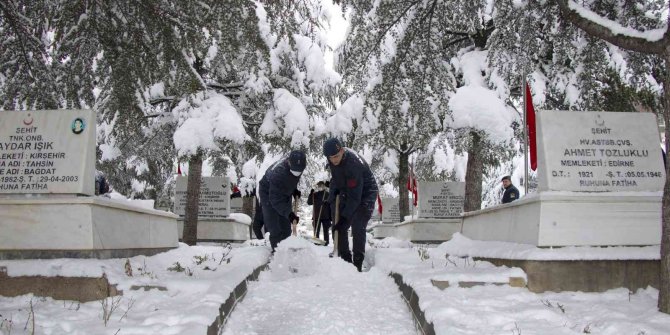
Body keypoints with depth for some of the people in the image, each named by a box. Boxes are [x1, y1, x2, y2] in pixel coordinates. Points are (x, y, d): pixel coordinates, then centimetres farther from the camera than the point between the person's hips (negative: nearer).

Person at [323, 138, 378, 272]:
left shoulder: (353, 163, -35)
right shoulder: (333, 159, -11)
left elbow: (355, 196, -34)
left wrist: (345, 217, -33)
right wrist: (332, 195, -3)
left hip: (365, 194, -8)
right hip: (347, 192, 8)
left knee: (357, 228, -21)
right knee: (339, 226, 3)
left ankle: (358, 264, -13)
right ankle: (345, 260, 12)